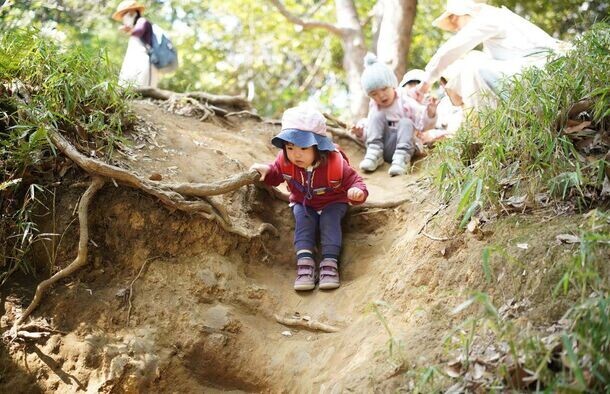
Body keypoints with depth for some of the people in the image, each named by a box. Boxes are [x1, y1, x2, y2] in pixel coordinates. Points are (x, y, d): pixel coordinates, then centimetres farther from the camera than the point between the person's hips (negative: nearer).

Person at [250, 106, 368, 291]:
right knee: (303, 220, -25)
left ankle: (330, 262, -32)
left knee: (330, 219, -28)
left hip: (333, 203, -2)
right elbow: (276, 175, 0)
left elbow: (354, 181, -21)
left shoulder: (335, 163, -28)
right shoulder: (285, 161, -19)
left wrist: (358, 192, -46)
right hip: (303, 204, 2)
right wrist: (267, 171, -24)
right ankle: (304, 262, -32)